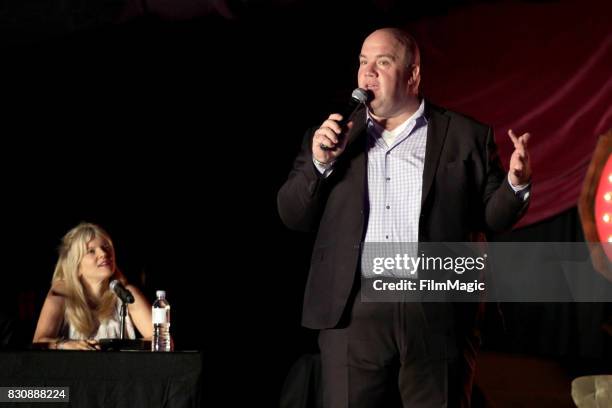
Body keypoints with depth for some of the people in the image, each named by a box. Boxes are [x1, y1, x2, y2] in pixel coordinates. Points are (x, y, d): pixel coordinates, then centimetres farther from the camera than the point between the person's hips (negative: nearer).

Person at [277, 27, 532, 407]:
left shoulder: (466, 136, 8)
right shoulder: (331, 137, 13)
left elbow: (492, 217, 9)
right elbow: (293, 216, 11)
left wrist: (516, 184, -12)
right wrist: (320, 162, -5)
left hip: (440, 315, -1)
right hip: (353, 313, 1)